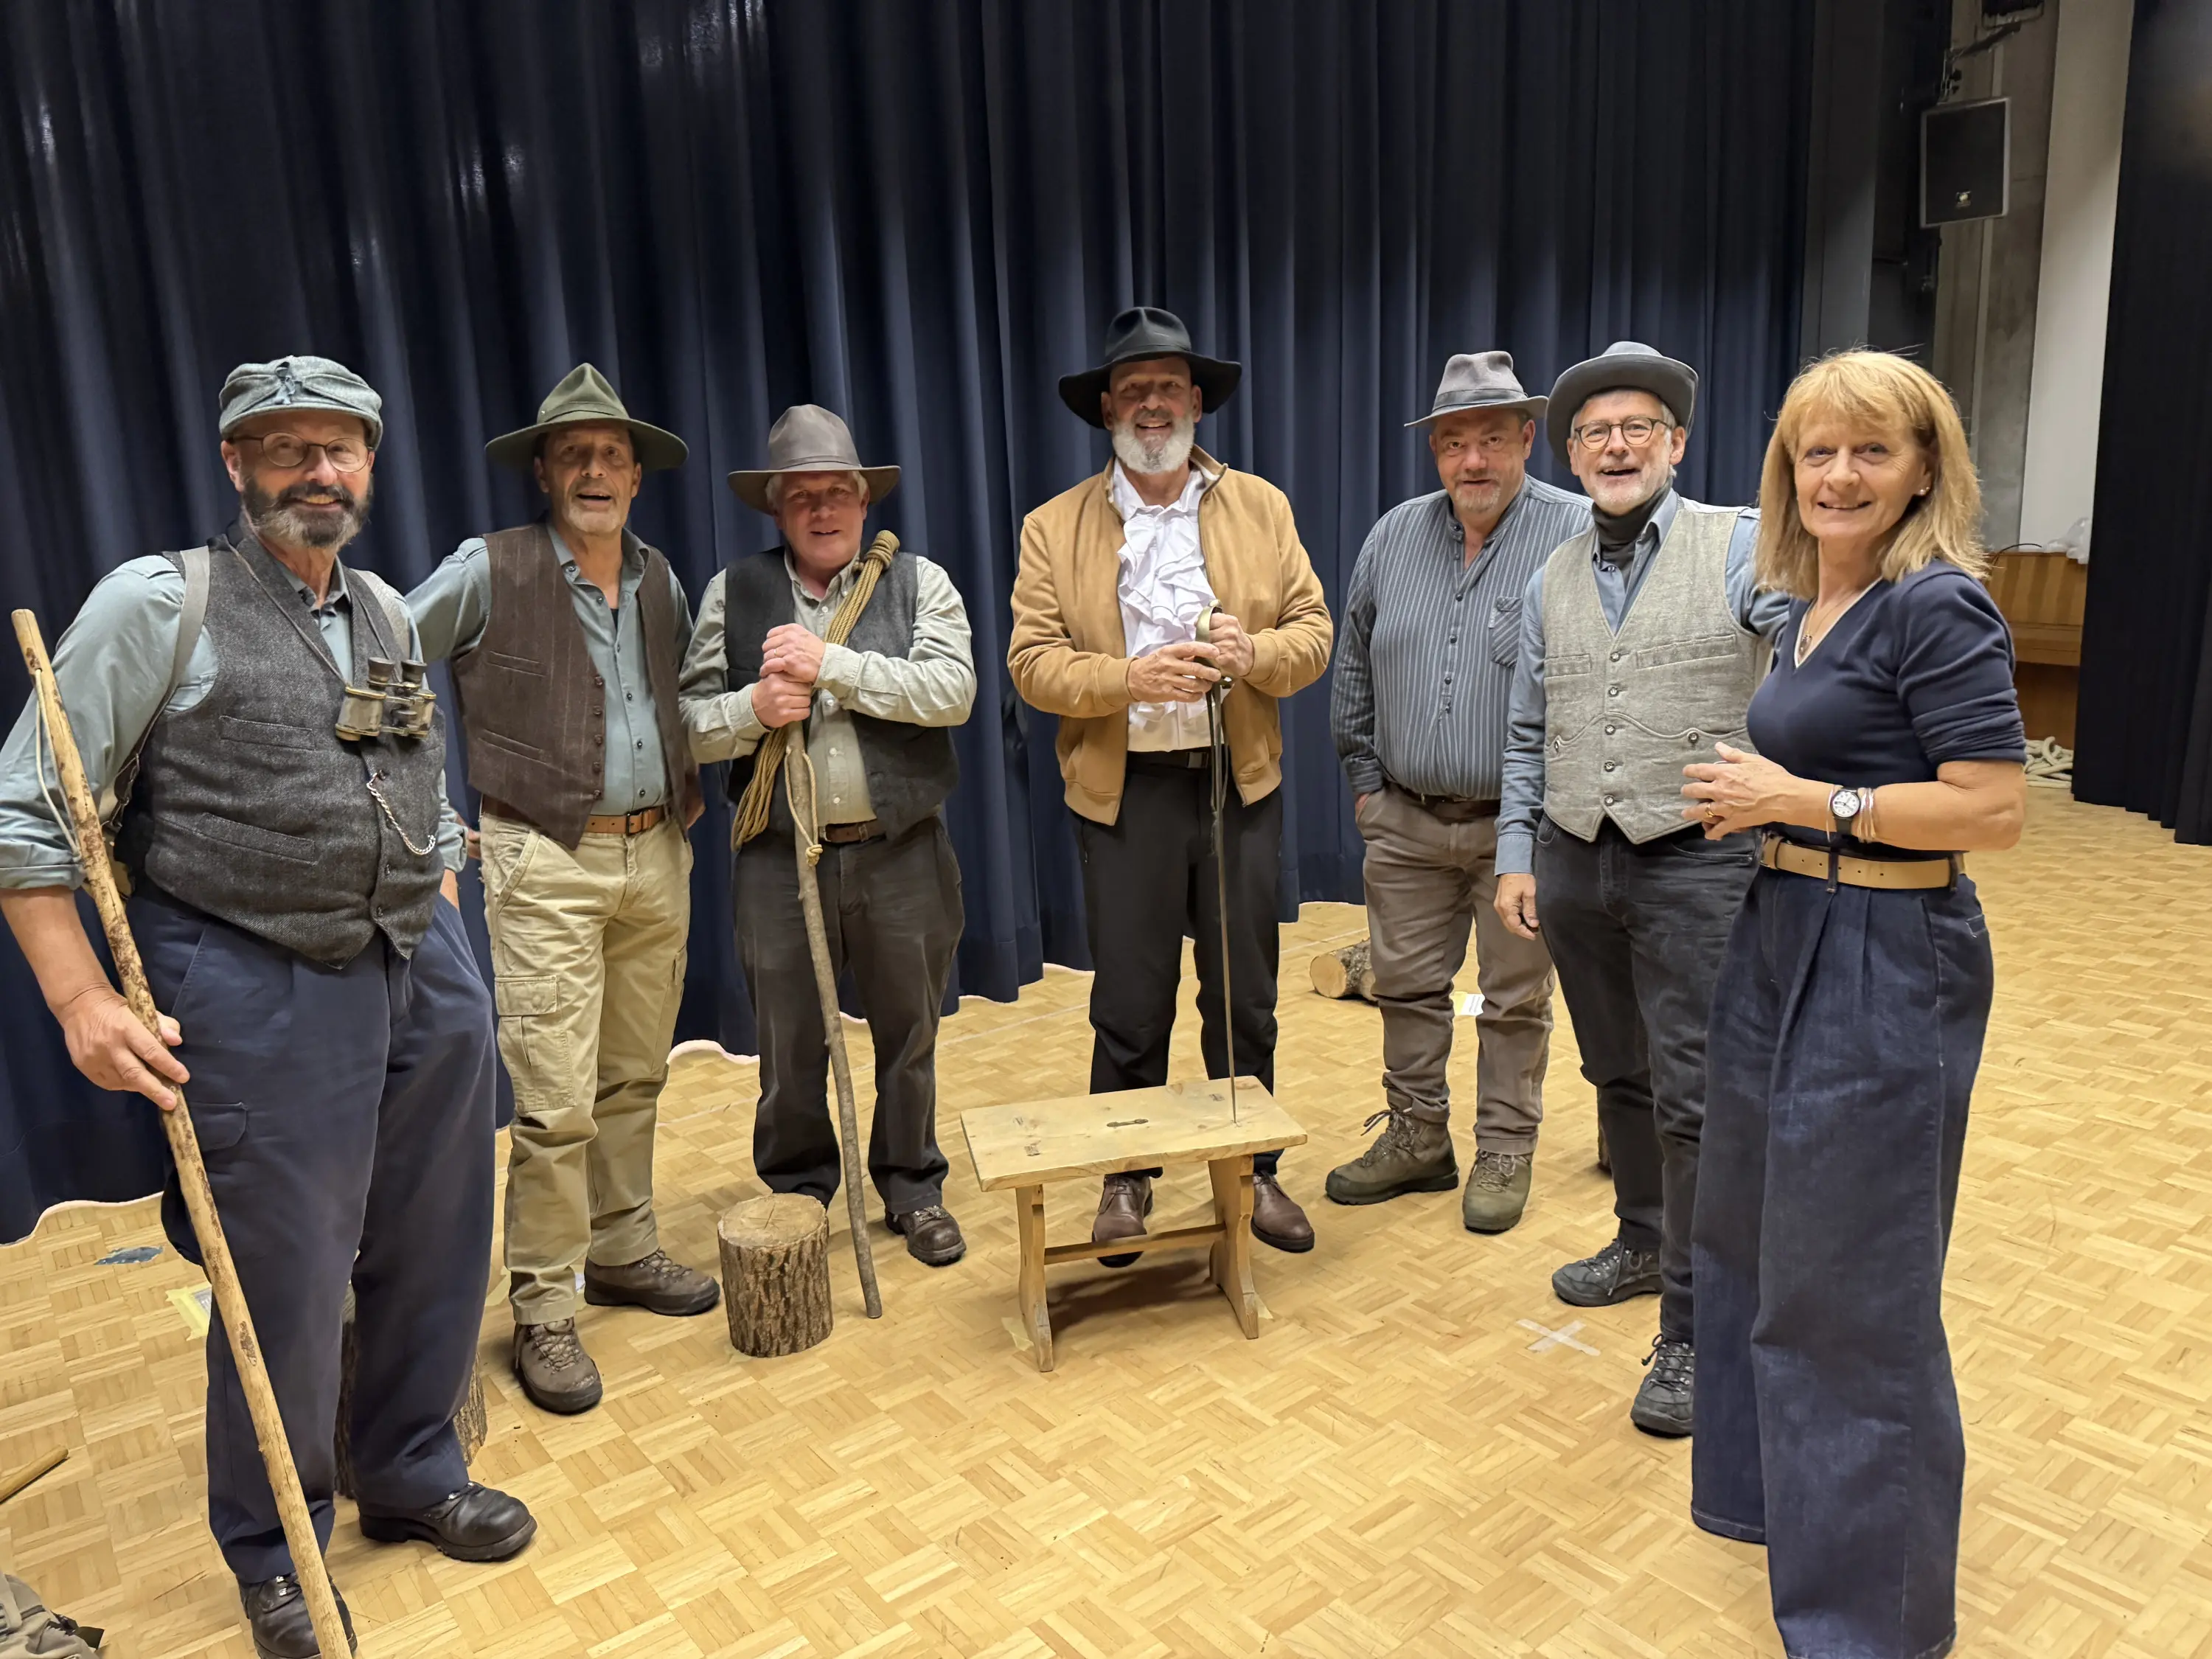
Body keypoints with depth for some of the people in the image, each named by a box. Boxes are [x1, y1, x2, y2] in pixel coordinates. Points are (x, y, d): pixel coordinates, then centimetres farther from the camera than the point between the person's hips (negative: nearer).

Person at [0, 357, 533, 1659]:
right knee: (287, 1287, 4)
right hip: (261, 996, -5)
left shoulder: (390, 615, 11)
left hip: (428, 980, 6)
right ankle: (275, 1551, 30)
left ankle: (411, 1476, 39)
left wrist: (440, 951, 16)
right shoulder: (160, 602, -6)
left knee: (435, 1255, 15)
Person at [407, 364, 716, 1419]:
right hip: (546, 864, -5)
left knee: (635, 1079, 14)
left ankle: (622, 1251, 31)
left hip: (656, 857, 5)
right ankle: (543, 1312, 9)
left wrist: (692, 785, 14)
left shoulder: (661, 581, 11)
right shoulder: (487, 572, -5)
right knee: (557, 1101, -5)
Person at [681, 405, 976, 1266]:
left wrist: (832, 663, -18)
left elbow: (952, 691, -13)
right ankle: (797, 1197, 31)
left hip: (901, 854, 0)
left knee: (908, 1036, 13)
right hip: (780, 860, 1)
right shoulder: (733, 592, 5)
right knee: (789, 1048, 10)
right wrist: (754, 708, -17)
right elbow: (692, 720, 3)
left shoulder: (919, 581, 3)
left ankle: (913, 1190, 33)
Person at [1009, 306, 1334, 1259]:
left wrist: (1253, 653, -18)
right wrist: (1129, 678, -21)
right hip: (1124, 793, -1)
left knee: (1244, 996, 11)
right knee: (1129, 1005, 6)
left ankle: (1252, 1172, 28)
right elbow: (1032, 661, -5)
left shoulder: (1260, 507, 7)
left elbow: (1313, 632, 4)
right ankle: (1125, 1181, 25)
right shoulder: (1054, 528, 2)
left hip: (1240, 785, 2)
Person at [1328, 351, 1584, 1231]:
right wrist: (1364, 779, 10)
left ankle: (1505, 1153, 25)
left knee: (1515, 1000, 9)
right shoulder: (1394, 536, 5)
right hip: (1406, 820, 4)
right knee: (1406, 986, 13)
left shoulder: (1580, 537, -9)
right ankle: (1417, 1137, 29)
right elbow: (1355, 669, 13)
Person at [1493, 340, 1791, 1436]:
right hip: (1575, 862, 5)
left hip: (1698, 862, -5)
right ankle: (1645, 1243, 40)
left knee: (1692, 1097, -2)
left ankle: (1693, 1332, 11)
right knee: (1618, 1074, 18)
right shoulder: (1551, 583, 10)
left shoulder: (1744, 548, -5)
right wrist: (1517, 856, 10)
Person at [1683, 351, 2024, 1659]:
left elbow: (1995, 810, -22)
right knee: (1751, 1235, 22)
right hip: (1784, 944, 9)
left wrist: (1800, 799, -17)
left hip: (1886, 972, -9)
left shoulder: (1937, 607, -16)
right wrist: (1754, 801, 5)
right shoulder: (1807, 606, 9)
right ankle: (1772, 1488, 47)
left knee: (1852, 1283, 4)